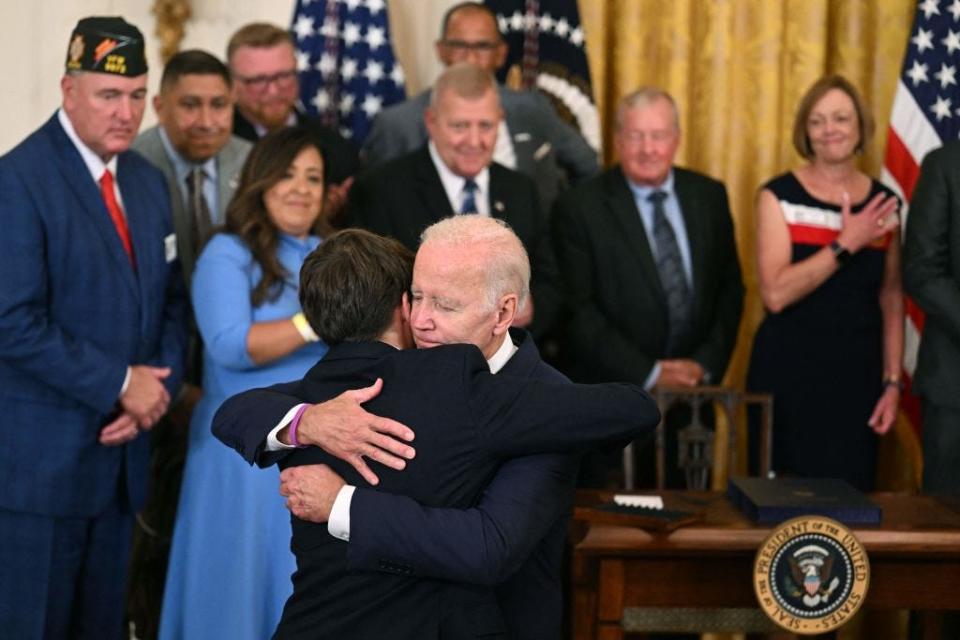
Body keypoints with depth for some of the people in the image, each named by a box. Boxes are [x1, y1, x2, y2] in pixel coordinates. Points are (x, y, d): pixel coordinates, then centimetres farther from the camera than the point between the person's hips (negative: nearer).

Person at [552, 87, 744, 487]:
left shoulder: (709, 196, 6)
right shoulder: (579, 209, -7)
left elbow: (730, 288, 9)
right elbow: (579, 311, -11)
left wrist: (707, 363, -4)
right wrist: (649, 374, -14)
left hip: (694, 391, 4)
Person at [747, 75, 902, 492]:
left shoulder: (882, 202, 6)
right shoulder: (779, 196, -4)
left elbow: (891, 301, 10)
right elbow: (775, 294, -15)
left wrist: (892, 382, 4)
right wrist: (845, 244, -18)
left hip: (857, 372, 3)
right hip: (788, 371, -3)